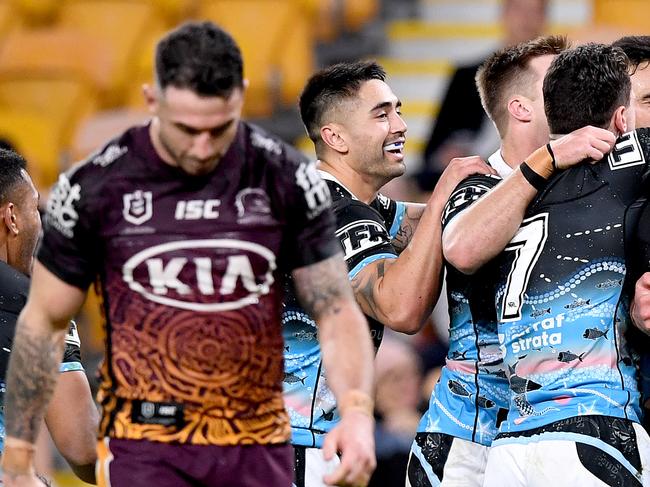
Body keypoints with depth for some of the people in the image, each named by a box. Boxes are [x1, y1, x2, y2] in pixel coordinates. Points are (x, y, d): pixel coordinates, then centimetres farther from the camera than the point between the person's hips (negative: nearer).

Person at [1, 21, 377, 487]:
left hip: (259, 445, 2)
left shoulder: (287, 179, -2)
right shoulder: (95, 187, -6)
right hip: (144, 447, -2)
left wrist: (357, 412, -19)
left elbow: (336, 310, 0)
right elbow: (44, 322, 3)